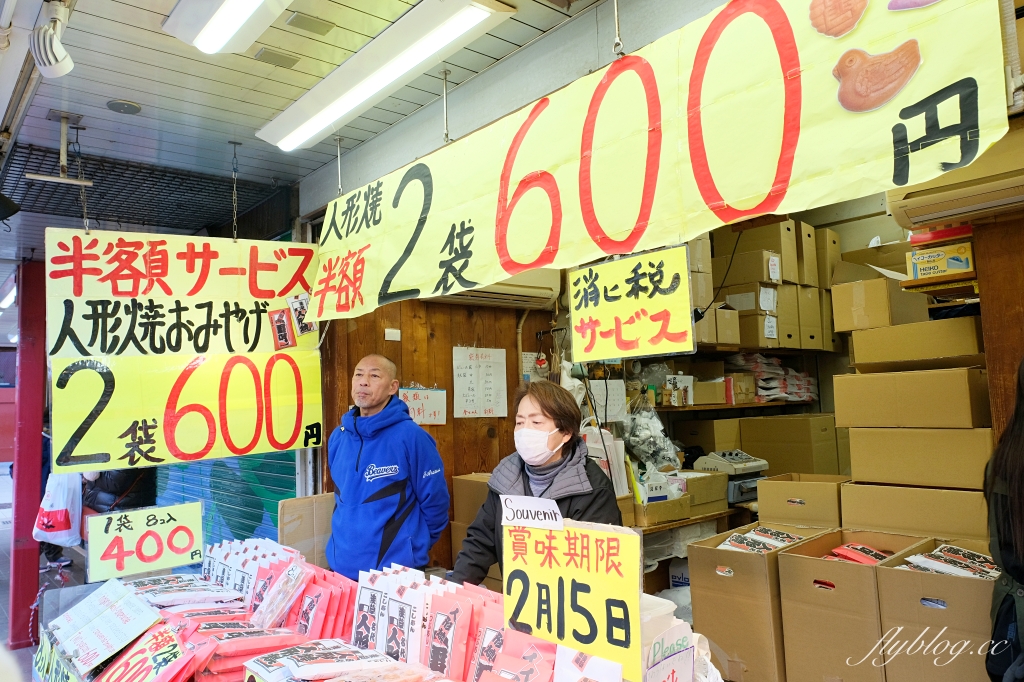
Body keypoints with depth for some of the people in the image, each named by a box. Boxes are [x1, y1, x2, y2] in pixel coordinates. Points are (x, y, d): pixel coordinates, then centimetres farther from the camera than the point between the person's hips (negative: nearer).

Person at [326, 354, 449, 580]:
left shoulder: (411, 436, -15)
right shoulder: (338, 436, 3)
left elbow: (434, 501, -9)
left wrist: (414, 546, 2)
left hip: (396, 571, -5)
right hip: (341, 566, 5)